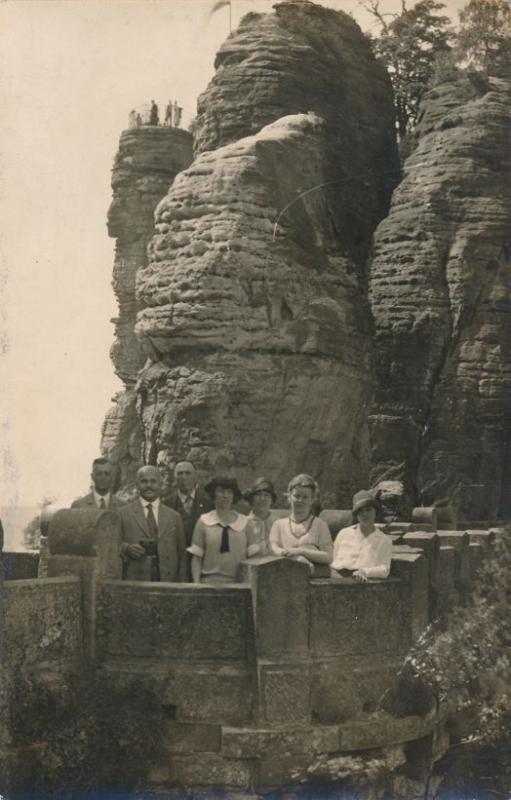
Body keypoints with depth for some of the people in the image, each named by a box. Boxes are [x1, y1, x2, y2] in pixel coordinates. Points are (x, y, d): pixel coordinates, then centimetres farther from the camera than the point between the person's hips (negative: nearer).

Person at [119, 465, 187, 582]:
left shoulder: (174, 516, 13)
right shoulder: (123, 513, 8)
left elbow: (181, 556, 12)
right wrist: (126, 549, -14)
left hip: (167, 581, 2)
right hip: (134, 581, -2)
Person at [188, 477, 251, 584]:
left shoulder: (244, 522, 4)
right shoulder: (204, 522, 3)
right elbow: (196, 556, 4)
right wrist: (196, 583, -4)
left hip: (238, 582, 1)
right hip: (211, 581, -1)